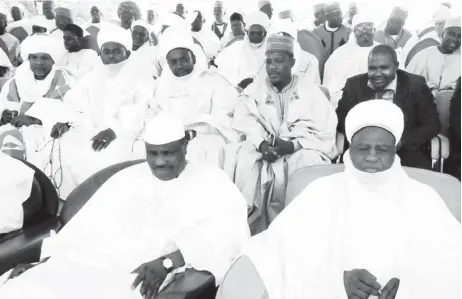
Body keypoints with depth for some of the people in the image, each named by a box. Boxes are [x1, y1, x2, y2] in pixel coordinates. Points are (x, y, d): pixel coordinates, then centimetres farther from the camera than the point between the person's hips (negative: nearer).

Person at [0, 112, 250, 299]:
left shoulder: (212, 182, 5)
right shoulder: (126, 178, 22)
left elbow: (229, 235, -11)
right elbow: (87, 225, 17)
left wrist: (167, 262, -22)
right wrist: (47, 260, 2)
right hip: (94, 261, 5)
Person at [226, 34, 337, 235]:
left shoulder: (310, 91, 7)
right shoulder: (253, 90, 14)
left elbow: (324, 130, -4)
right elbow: (245, 122, -1)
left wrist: (292, 145, -20)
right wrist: (262, 143, -21)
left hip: (301, 149, -1)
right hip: (262, 148, 2)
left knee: (309, 163, -33)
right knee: (243, 162, -28)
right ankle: (247, 223, -18)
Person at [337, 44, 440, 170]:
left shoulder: (416, 85, 0)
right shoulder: (354, 84, 4)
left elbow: (432, 125, 0)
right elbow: (341, 119, 4)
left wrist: (401, 142, -16)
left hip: (406, 151, 0)